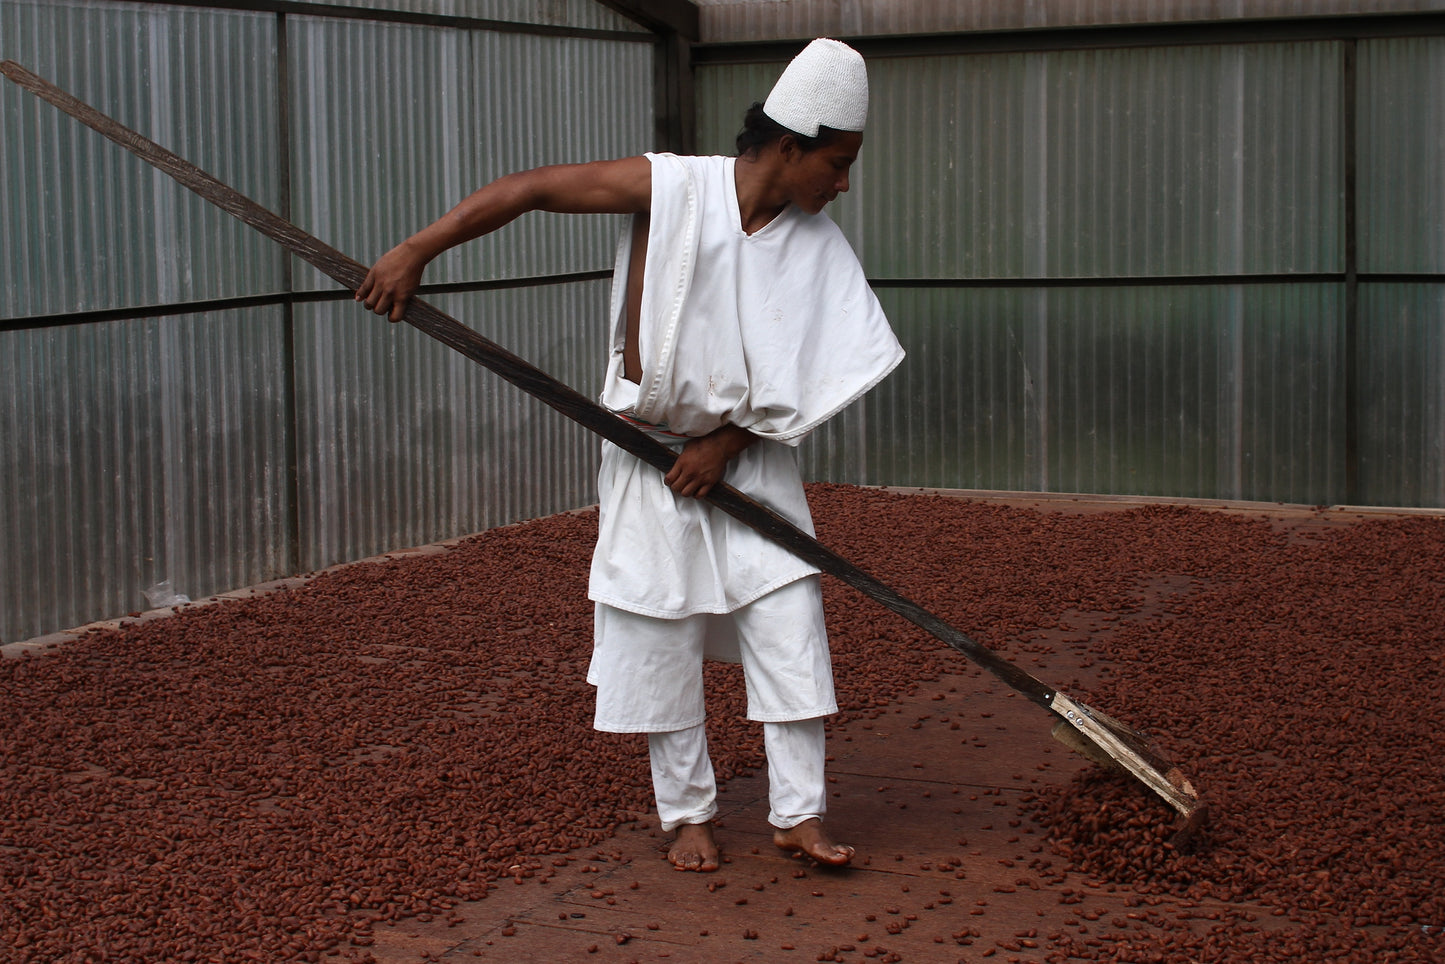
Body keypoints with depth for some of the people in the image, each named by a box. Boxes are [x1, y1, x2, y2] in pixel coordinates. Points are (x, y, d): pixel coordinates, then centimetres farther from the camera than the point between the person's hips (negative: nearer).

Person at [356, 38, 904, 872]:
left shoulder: (819, 246, -6)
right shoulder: (670, 188, -16)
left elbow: (805, 374, -3)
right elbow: (530, 189, -13)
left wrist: (728, 444, -12)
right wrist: (417, 251, -15)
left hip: (750, 460, 3)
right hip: (650, 455, -2)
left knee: (790, 624, -3)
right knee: (661, 644, 4)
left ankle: (799, 812, 7)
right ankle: (689, 814, 19)